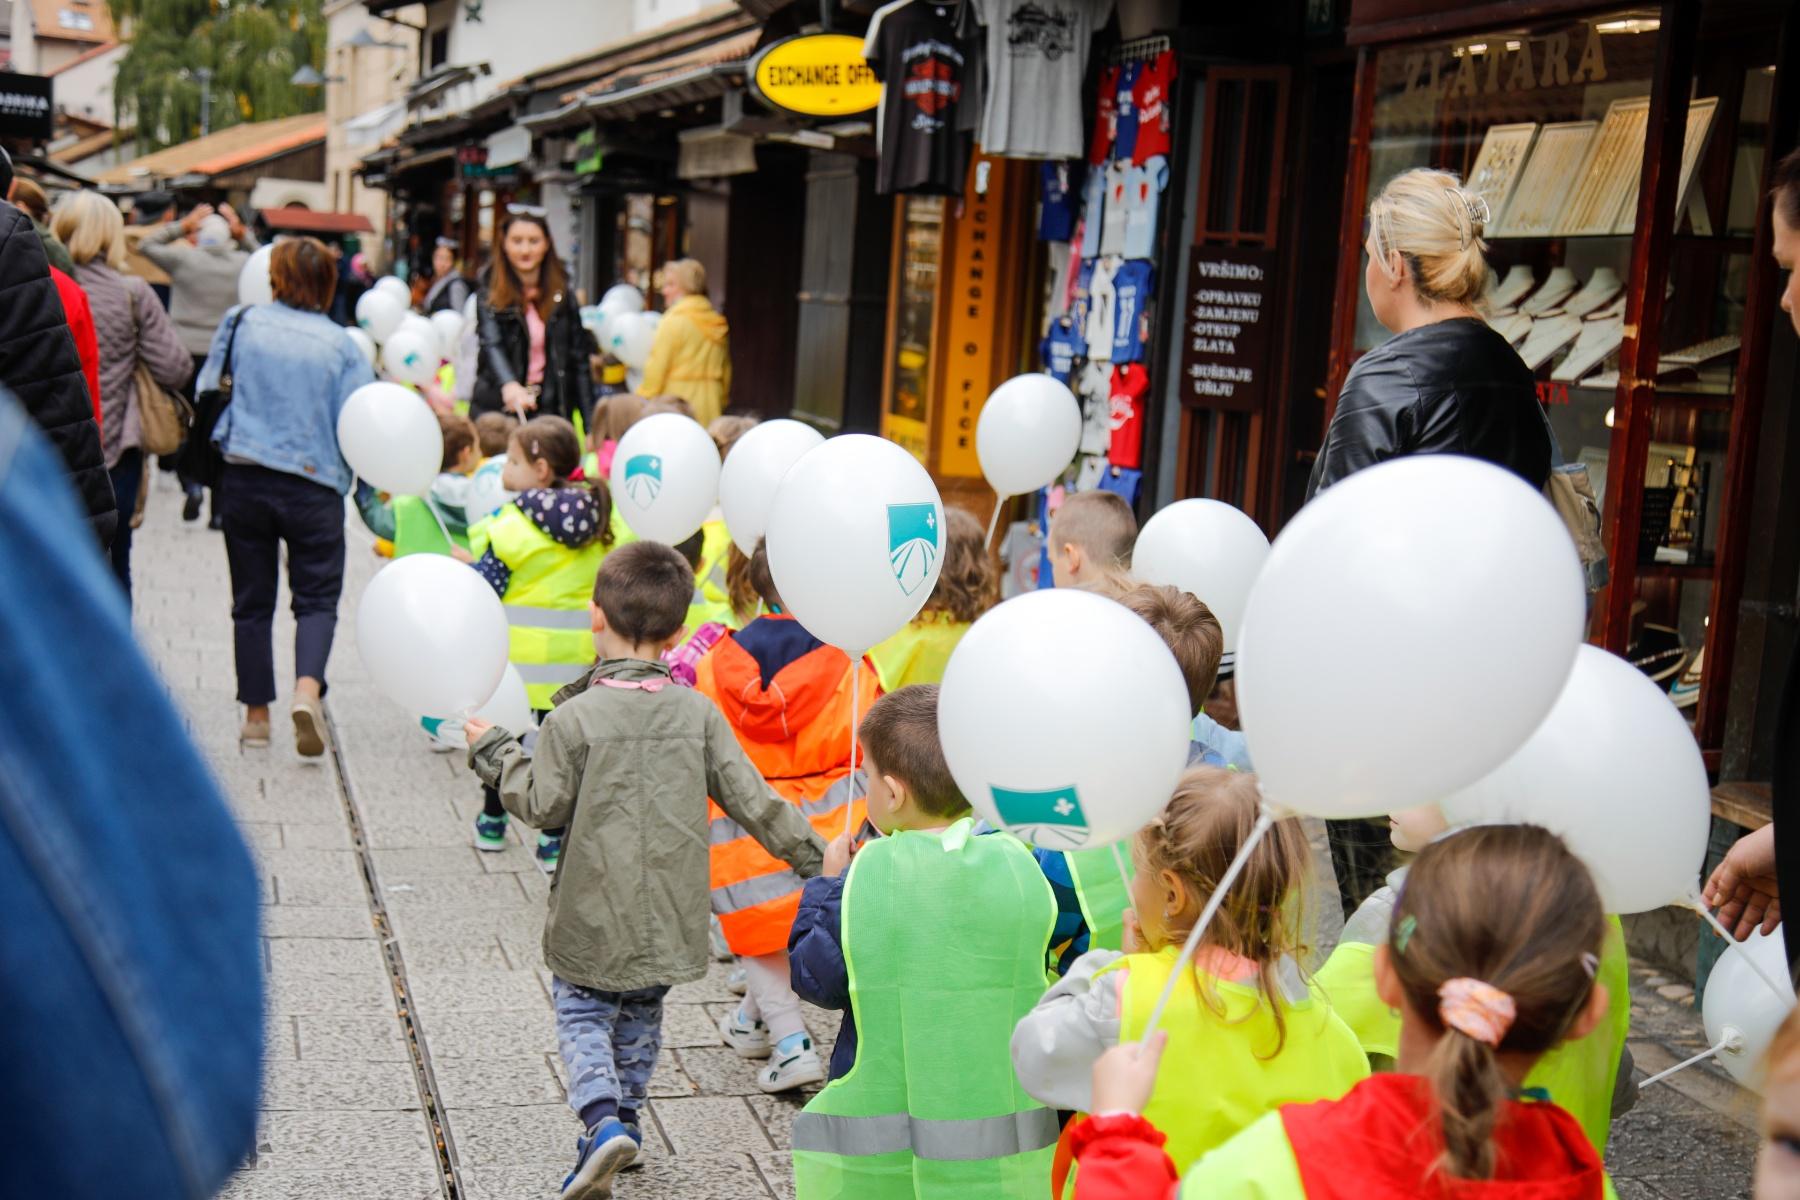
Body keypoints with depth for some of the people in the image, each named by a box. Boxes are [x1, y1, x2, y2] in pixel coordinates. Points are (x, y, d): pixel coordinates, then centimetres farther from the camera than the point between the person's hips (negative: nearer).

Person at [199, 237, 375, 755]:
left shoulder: (241, 323, 0)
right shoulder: (342, 346, -5)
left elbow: (206, 392, 10)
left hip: (243, 479, 2)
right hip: (314, 486, -2)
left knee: (252, 600, 12)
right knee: (317, 596, 6)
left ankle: (256, 713, 17)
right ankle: (307, 688, -19)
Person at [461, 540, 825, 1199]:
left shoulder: (572, 718, -15)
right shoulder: (699, 713, -6)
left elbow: (542, 806, -8)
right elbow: (750, 799, -4)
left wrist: (493, 752, 7)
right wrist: (810, 853, 8)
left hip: (595, 915, -3)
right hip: (669, 914, 4)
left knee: (582, 1016, 11)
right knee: (641, 1018, 23)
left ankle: (603, 1122, -10)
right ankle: (624, 1119, 33)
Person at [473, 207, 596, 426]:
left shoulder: (564, 296, 9)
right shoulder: (490, 299, 1)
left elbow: (578, 360, 10)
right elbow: (492, 345, -16)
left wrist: (591, 423, 4)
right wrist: (509, 385, -38)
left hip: (550, 410, 1)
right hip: (497, 412, -1)